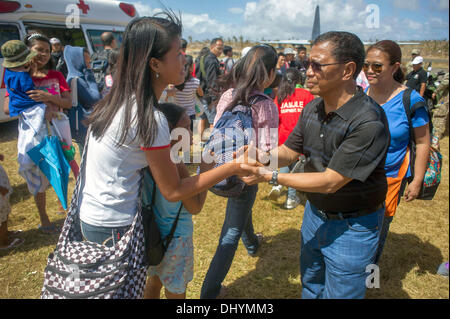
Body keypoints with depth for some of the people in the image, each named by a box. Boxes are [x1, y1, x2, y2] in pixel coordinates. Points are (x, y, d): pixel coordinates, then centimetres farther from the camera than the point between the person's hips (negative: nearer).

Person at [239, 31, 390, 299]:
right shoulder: (313, 108, -5)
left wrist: (270, 176, -28)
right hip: (315, 213, 7)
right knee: (310, 286, 28)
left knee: (340, 293, 14)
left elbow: (330, 182, -29)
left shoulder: (368, 122, -29)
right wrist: (265, 156, -21)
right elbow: (289, 152, 1)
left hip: (352, 226, -6)